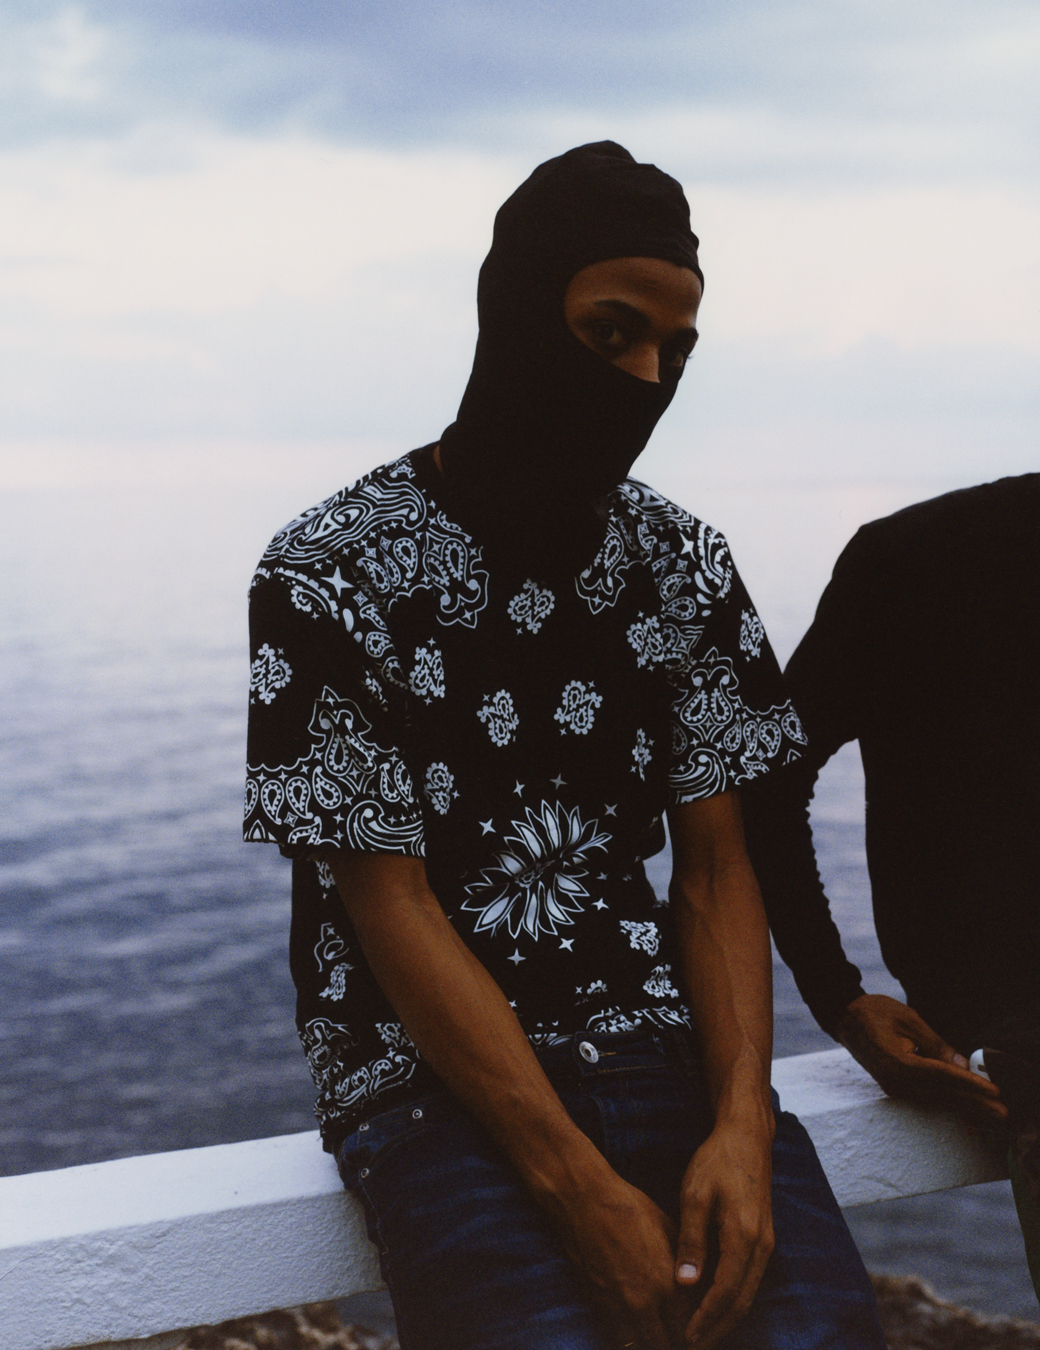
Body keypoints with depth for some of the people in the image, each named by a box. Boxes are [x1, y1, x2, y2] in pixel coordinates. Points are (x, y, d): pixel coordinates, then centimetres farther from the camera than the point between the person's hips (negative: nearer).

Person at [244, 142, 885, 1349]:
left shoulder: (682, 565, 7)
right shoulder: (330, 577, -7)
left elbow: (716, 866, 6)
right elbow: (391, 906, -10)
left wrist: (742, 1123, -12)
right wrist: (586, 1195, -16)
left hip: (666, 1047, 4)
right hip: (432, 1077, -3)